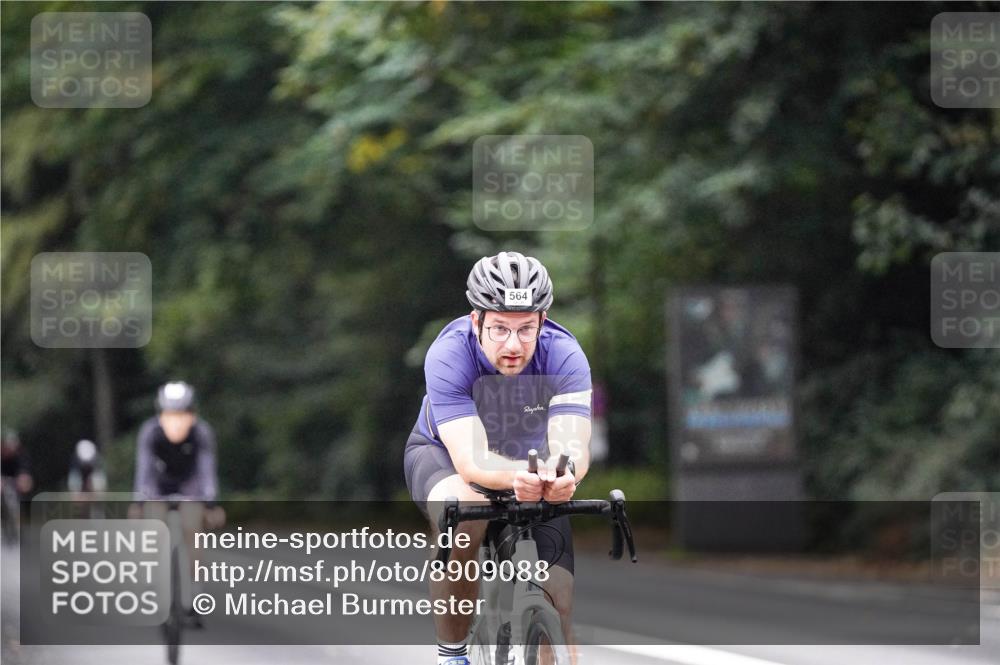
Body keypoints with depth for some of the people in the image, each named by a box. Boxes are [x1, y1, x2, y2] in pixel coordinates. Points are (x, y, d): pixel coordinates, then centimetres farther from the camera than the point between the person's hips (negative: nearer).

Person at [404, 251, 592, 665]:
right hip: (444, 452, -2)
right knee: (462, 513, -38)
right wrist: (517, 477, -64)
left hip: (531, 462, 3)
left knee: (561, 602, -12)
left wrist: (562, 474, -63)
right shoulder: (449, 355, -33)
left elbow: (573, 448, -38)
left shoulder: (564, 355, -28)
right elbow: (471, 460, -42)